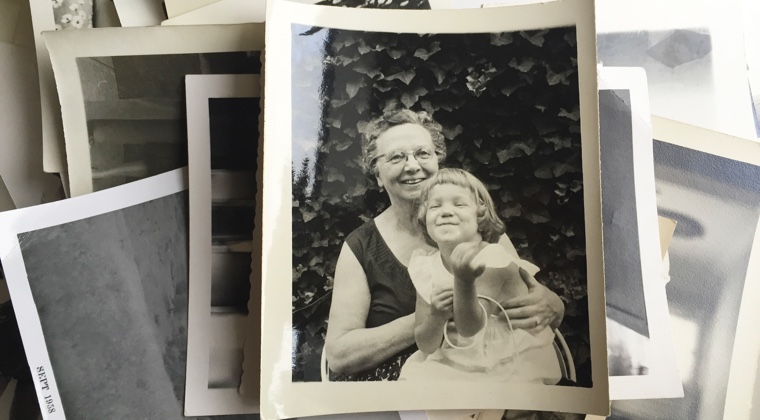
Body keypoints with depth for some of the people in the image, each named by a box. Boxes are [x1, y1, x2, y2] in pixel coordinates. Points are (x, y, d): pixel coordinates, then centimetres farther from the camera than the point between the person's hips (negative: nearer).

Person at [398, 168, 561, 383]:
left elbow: (470, 329, -25)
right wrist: (436, 317, -22)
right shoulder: (425, 268, -4)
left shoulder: (493, 260, -15)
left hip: (514, 366, -2)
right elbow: (425, 346, -1)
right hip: (452, 366, 3)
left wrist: (464, 281, -42)